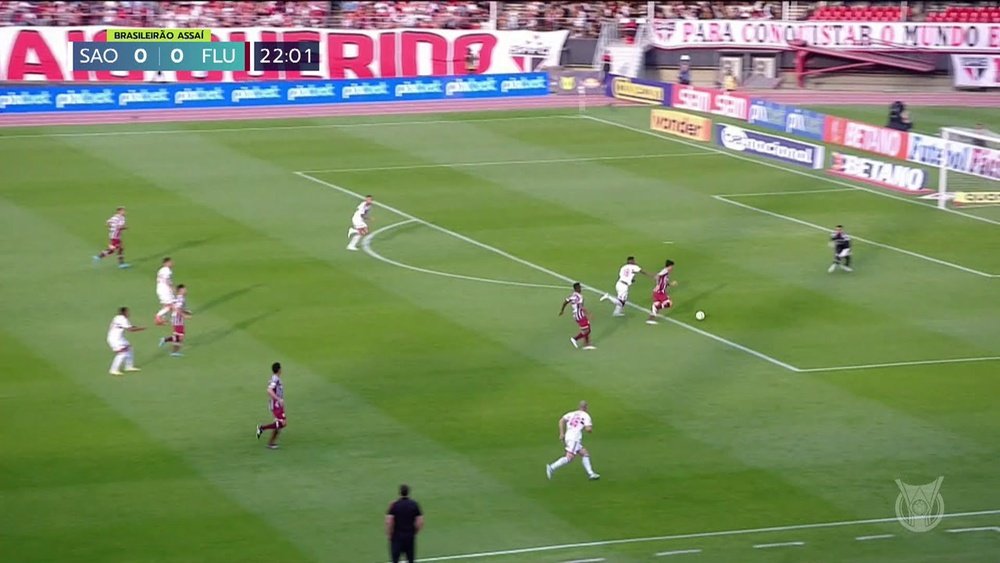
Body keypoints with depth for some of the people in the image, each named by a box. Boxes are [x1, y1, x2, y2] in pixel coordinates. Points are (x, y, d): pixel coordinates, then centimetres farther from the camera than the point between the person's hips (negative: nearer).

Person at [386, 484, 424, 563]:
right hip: (410, 536, 2)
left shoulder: (395, 505, -7)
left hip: (397, 536, -2)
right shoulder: (414, 504, -1)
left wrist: (389, 534, -2)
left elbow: (388, 522, -15)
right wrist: (415, 532, 10)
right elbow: (420, 522, -4)